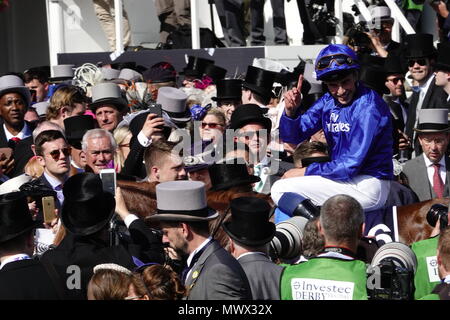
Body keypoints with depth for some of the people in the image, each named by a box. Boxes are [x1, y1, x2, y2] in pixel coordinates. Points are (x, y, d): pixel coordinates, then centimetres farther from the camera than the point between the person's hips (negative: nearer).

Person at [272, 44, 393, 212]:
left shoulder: (368, 107, -17)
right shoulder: (328, 102, 6)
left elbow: (351, 165, -20)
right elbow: (291, 136, 7)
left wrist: (308, 171, -9)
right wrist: (290, 111, -13)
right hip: (344, 179, 8)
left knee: (281, 189, -13)